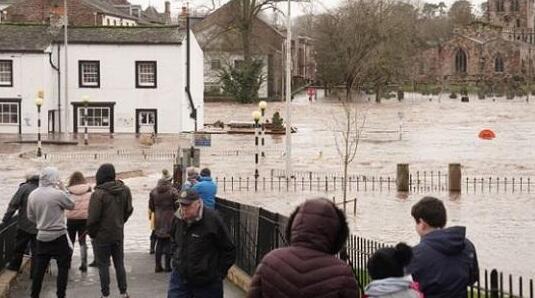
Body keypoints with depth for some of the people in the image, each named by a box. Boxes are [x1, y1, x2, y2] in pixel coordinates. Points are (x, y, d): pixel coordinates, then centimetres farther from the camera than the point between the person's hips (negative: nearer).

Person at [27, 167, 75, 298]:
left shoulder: (32, 195, -1)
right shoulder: (58, 194, -19)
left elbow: (30, 217, 9)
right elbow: (71, 205, -2)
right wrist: (63, 189, 3)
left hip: (42, 236, 5)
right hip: (59, 236, -5)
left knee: (39, 268, 11)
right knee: (63, 268, 6)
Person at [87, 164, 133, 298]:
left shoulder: (98, 194, -20)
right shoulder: (124, 190, -2)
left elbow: (93, 217, -19)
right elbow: (128, 210, 8)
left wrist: (91, 232, -4)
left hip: (102, 235, -5)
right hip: (118, 234, 5)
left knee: (103, 265, 5)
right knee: (119, 263, 16)